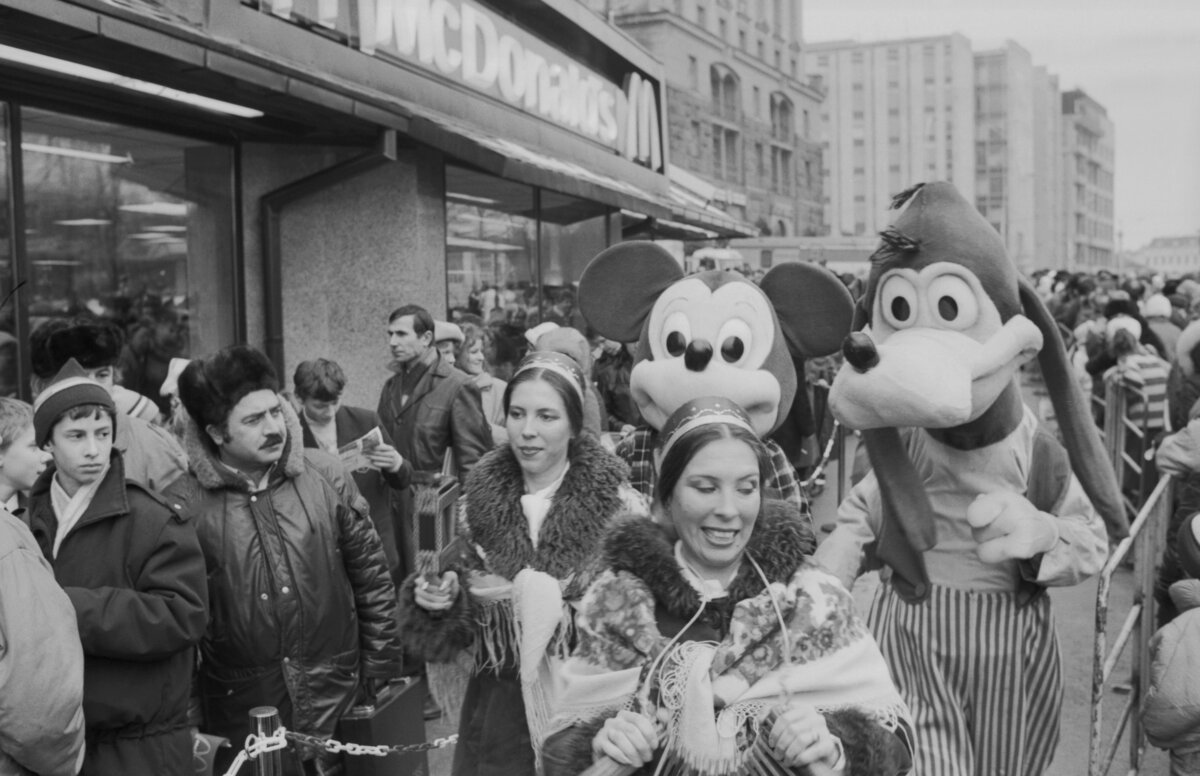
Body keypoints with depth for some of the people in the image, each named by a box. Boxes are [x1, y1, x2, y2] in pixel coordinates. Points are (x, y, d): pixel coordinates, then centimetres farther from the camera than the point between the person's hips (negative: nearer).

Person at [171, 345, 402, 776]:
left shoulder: (324, 476, -3)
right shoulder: (184, 505, -9)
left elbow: (371, 575, 3)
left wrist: (381, 674, 3)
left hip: (339, 698, 2)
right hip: (242, 713, -1)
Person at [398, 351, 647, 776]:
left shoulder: (618, 507, -10)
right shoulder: (479, 499, 0)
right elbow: (463, 609, 10)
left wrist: (546, 601, -23)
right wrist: (440, 597, -12)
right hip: (493, 709, 3)